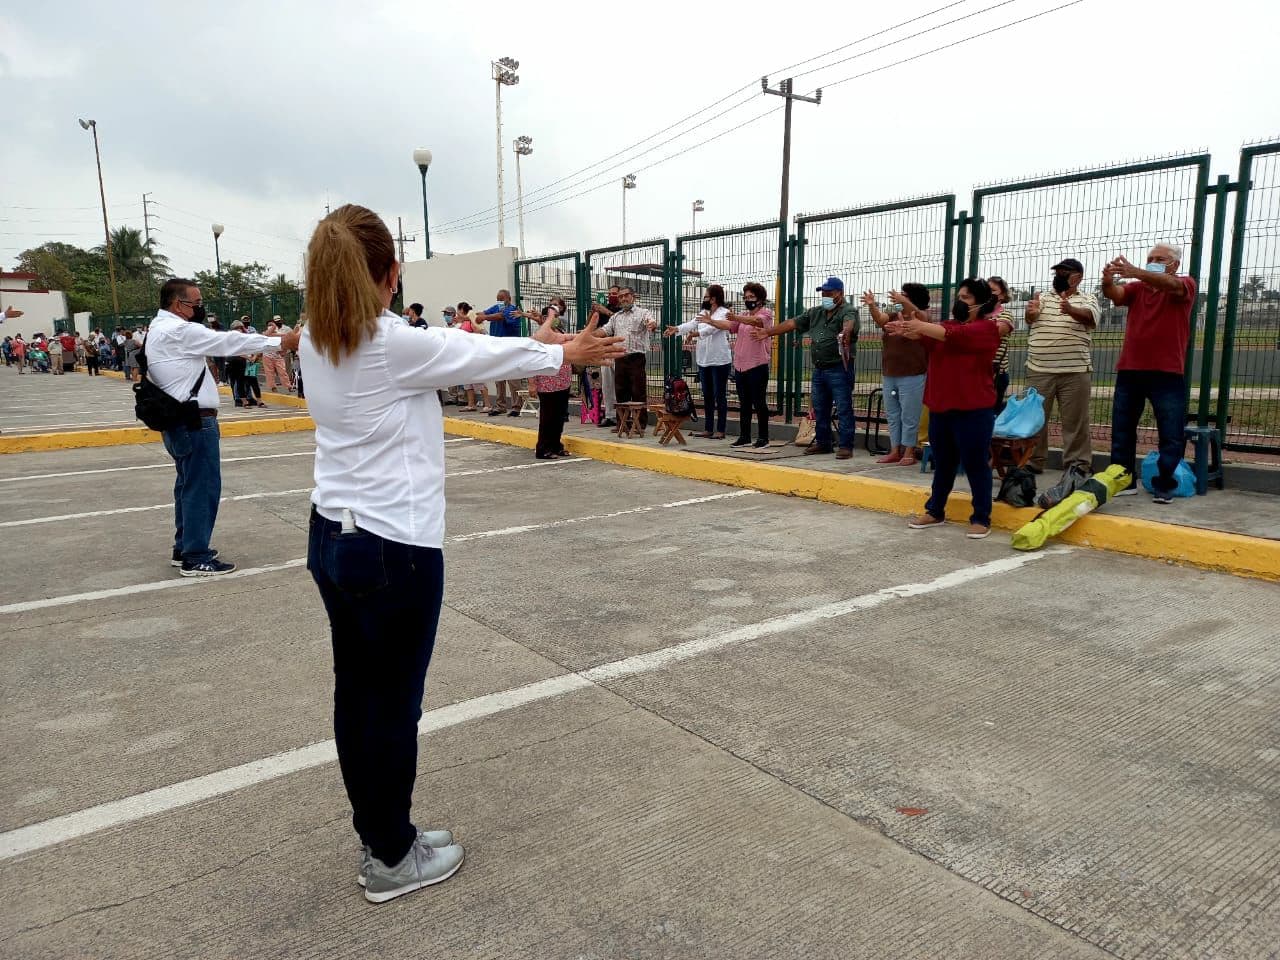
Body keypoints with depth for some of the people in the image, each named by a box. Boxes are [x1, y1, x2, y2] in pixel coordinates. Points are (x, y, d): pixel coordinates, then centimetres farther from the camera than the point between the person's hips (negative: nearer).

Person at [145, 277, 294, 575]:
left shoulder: (160, 330, 17)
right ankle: (196, 559, 0)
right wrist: (278, 342, -14)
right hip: (194, 421, -11)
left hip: (180, 420, 11)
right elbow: (227, 342, -17)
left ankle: (184, 548, 27)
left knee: (189, 485, 18)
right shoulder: (178, 330, -16)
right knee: (202, 487, -5)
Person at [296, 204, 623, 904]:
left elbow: (460, 351, 12)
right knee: (394, 703, 7)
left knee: (356, 694, 16)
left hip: (331, 538, 8)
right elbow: (483, 357, -5)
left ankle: (376, 838, 34)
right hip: (395, 548, -8)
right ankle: (392, 859, 25)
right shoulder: (394, 343, -19)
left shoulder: (316, 343, 4)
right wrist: (566, 353, 13)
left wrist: (533, 343, 21)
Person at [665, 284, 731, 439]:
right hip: (703, 361, 8)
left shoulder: (724, 313, -8)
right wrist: (676, 329, -18)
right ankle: (708, 429, 18)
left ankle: (720, 430, 3)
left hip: (719, 361, -7)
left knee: (719, 396, -2)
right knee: (707, 396, 11)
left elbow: (713, 327, -26)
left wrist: (698, 333, -41)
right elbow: (692, 324, -1)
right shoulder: (703, 312, 14)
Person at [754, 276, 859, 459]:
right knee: (820, 409, 14)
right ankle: (822, 442, 25)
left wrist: (845, 333, -54)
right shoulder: (816, 313, 16)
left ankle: (846, 446, 0)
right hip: (819, 369, 8)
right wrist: (767, 332, 15)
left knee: (844, 409, -5)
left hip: (839, 369, -8)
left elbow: (848, 323, -30)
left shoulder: (848, 311, -7)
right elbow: (792, 323, 18)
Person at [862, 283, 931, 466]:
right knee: (892, 416, 11)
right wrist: (872, 305, -27)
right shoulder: (893, 316, 12)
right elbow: (879, 319, -6)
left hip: (912, 376, -6)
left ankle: (908, 453, 5)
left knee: (909, 416, -1)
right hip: (889, 376, 7)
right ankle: (894, 451, 18)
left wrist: (904, 302, -43)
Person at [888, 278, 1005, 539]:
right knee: (943, 463, 16)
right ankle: (935, 512, 26)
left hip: (972, 410, -6)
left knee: (975, 464, 1)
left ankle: (981, 519, 10)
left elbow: (955, 335, -23)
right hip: (940, 407, 6)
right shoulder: (948, 325, 14)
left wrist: (920, 326, -30)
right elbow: (925, 337, -5)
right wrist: (907, 329, -26)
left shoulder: (987, 328, -5)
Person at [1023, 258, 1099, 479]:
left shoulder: (1087, 299, 7)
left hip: (1075, 371, -2)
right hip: (1039, 370, 2)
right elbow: (1031, 318, -6)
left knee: (1075, 421, 1)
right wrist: (1031, 311, -32)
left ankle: (1078, 464, 8)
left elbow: (1089, 315, -16)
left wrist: (1071, 310, -39)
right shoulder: (1042, 299, 14)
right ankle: (1033, 461, 15)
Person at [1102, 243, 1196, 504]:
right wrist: (1108, 280, -34)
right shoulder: (1136, 288, 12)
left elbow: (1169, 285, -21)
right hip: (1129, 371, 4)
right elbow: (1114, 294, -9)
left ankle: (1164, 486, 8)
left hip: (1167, 374, -3)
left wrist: (1135, 272, -39)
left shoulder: (1185, 285, 3)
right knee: (1122, 430, 9)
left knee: (1171, 435, -1)